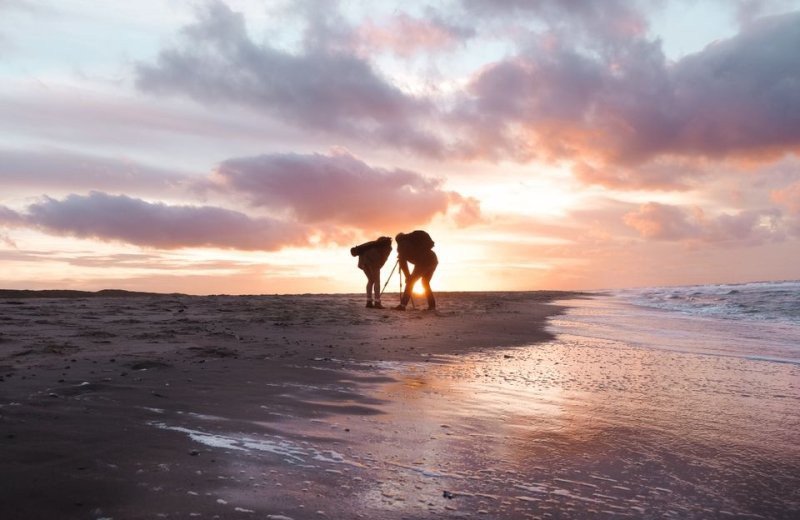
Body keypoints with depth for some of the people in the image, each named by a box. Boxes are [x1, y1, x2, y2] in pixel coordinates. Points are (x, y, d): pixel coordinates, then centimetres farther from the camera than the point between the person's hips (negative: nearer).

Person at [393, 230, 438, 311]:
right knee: (425, 283, 20)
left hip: (423, 263, -6)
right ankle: (432, 306, 15)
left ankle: (403, 305, -10)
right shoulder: (413, 238, 29)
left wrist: (407, 276, 11)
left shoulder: (402, 244, 11)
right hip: (433, 260, 7)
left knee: (410, 282, -1)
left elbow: (402, 262, 5)